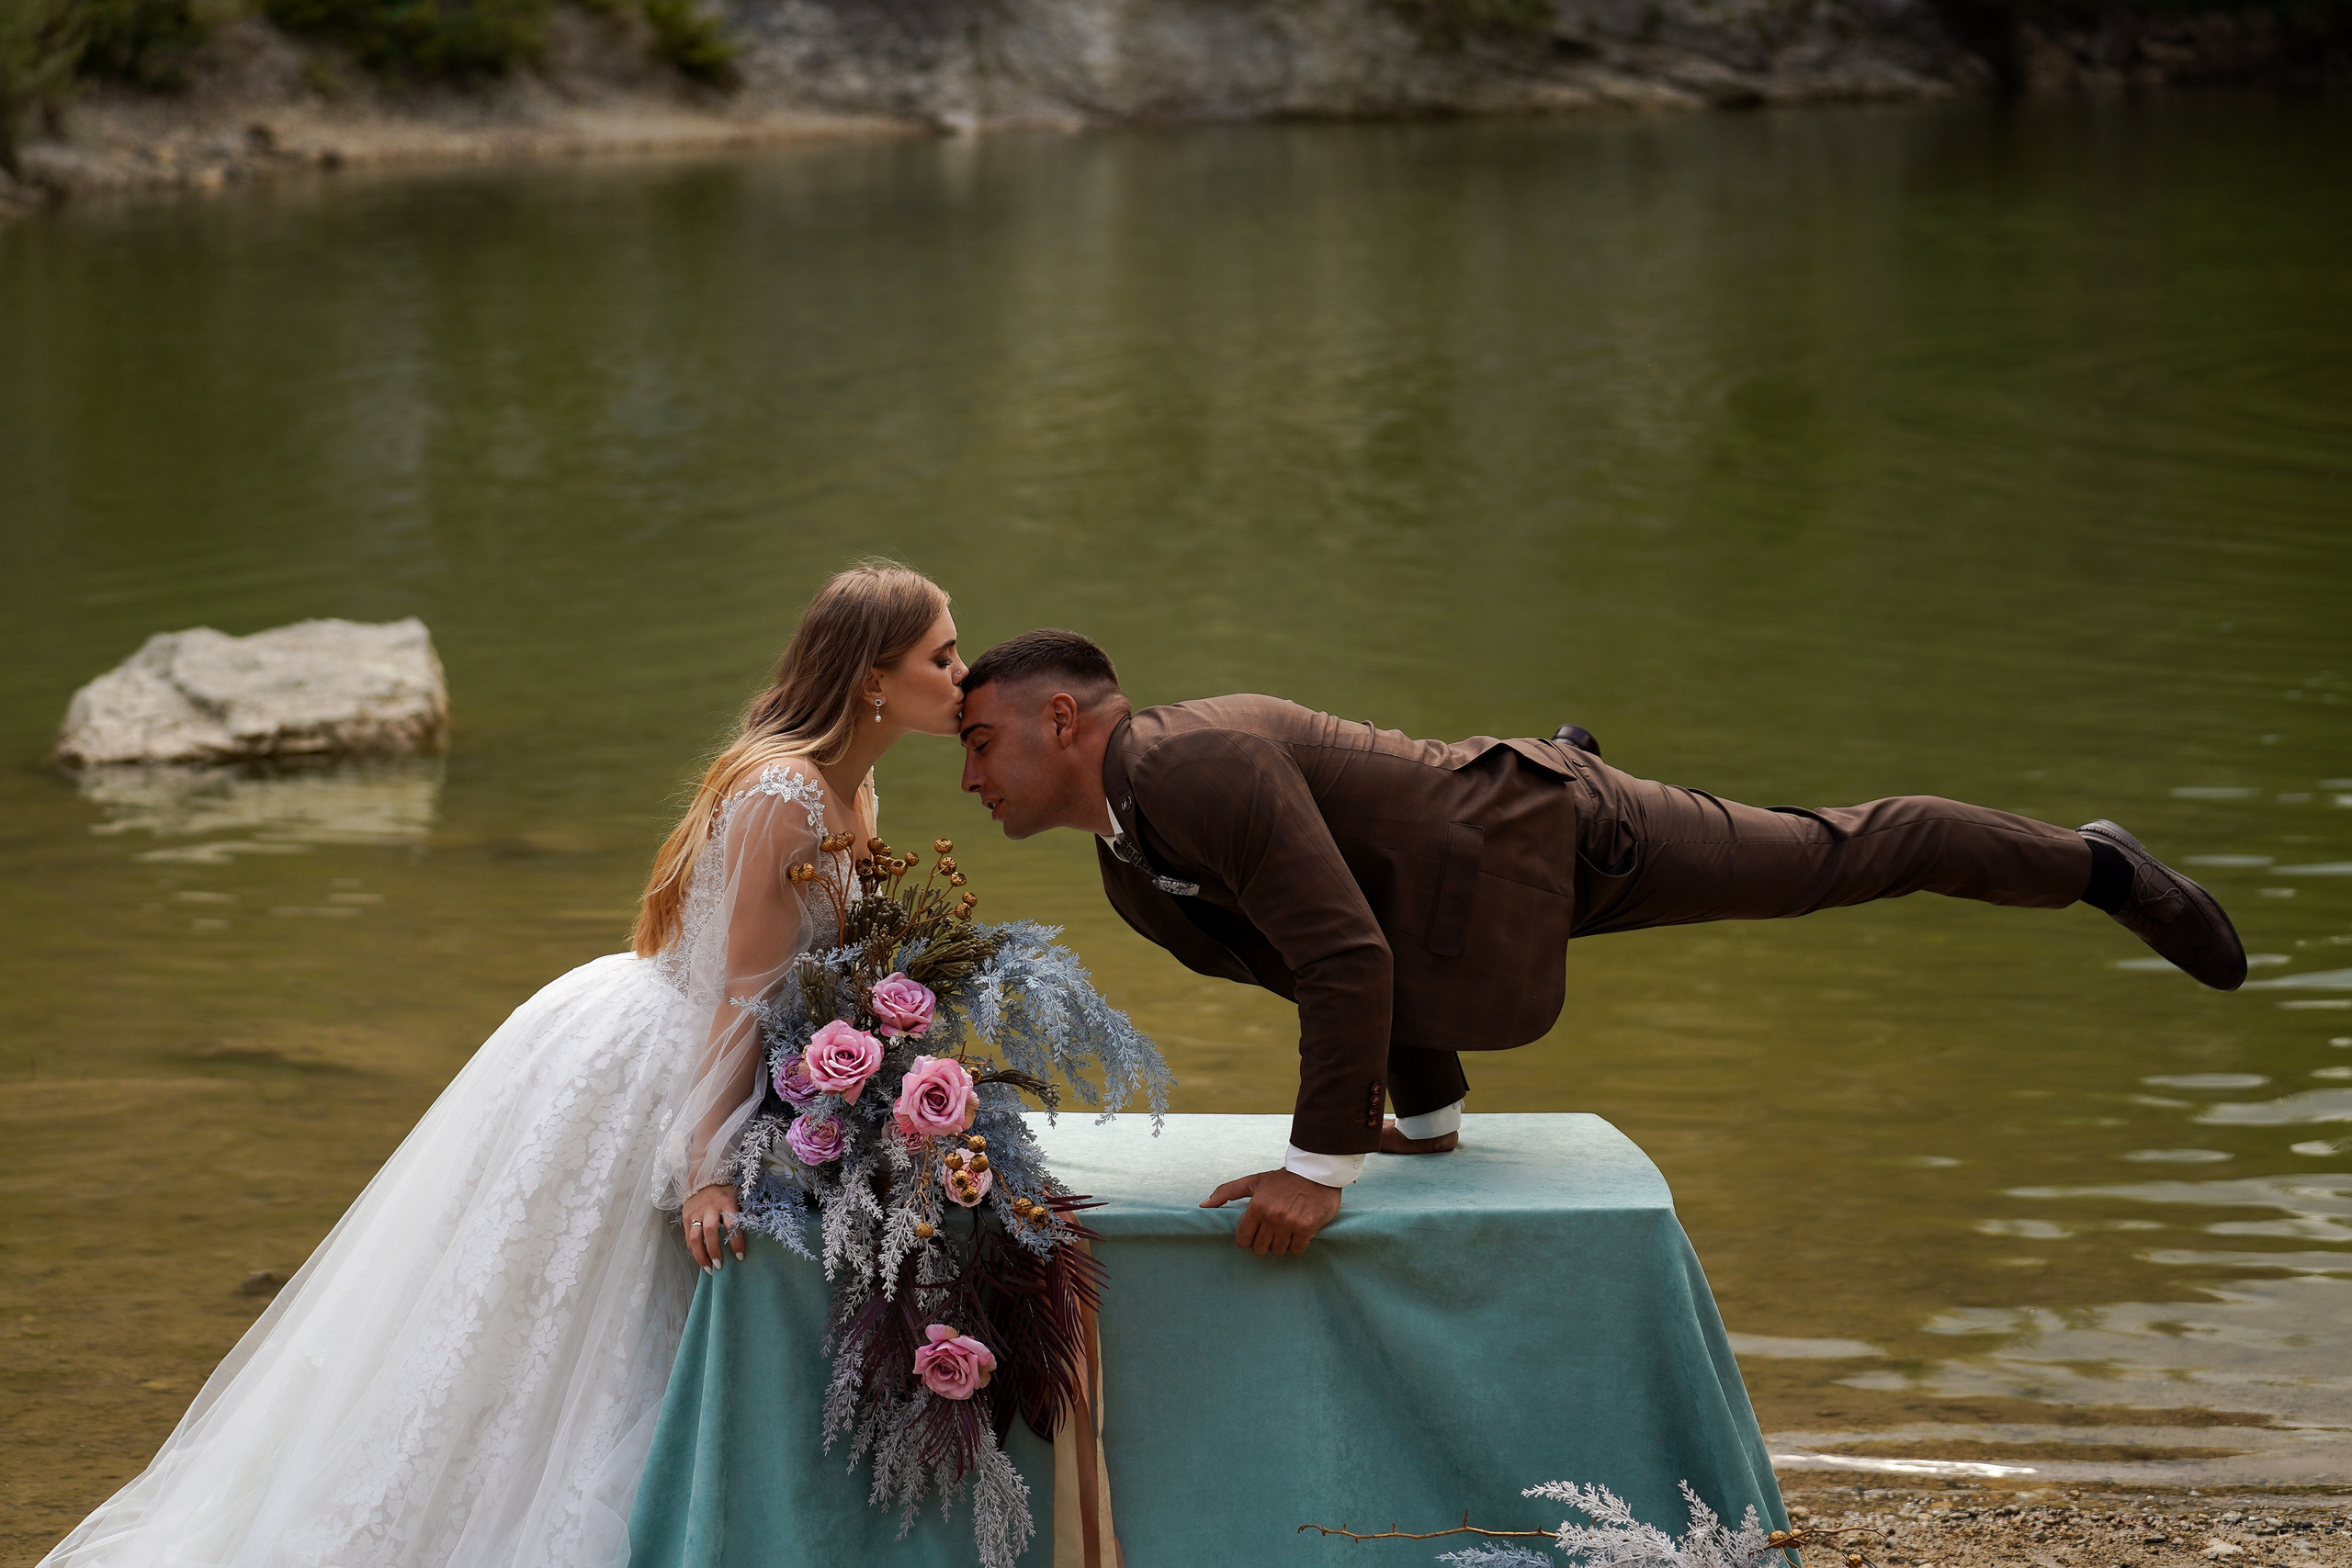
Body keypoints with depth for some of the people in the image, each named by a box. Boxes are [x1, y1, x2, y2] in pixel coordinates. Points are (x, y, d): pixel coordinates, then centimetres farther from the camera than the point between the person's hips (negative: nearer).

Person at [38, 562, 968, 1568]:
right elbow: (738, 994, -27)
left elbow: (819, 970, 12)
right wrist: (706, 1171, -28)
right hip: (624, 1071, -9)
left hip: (681, 1065, 9)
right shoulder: (781, 792, -24)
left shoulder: (849, 787, 5)